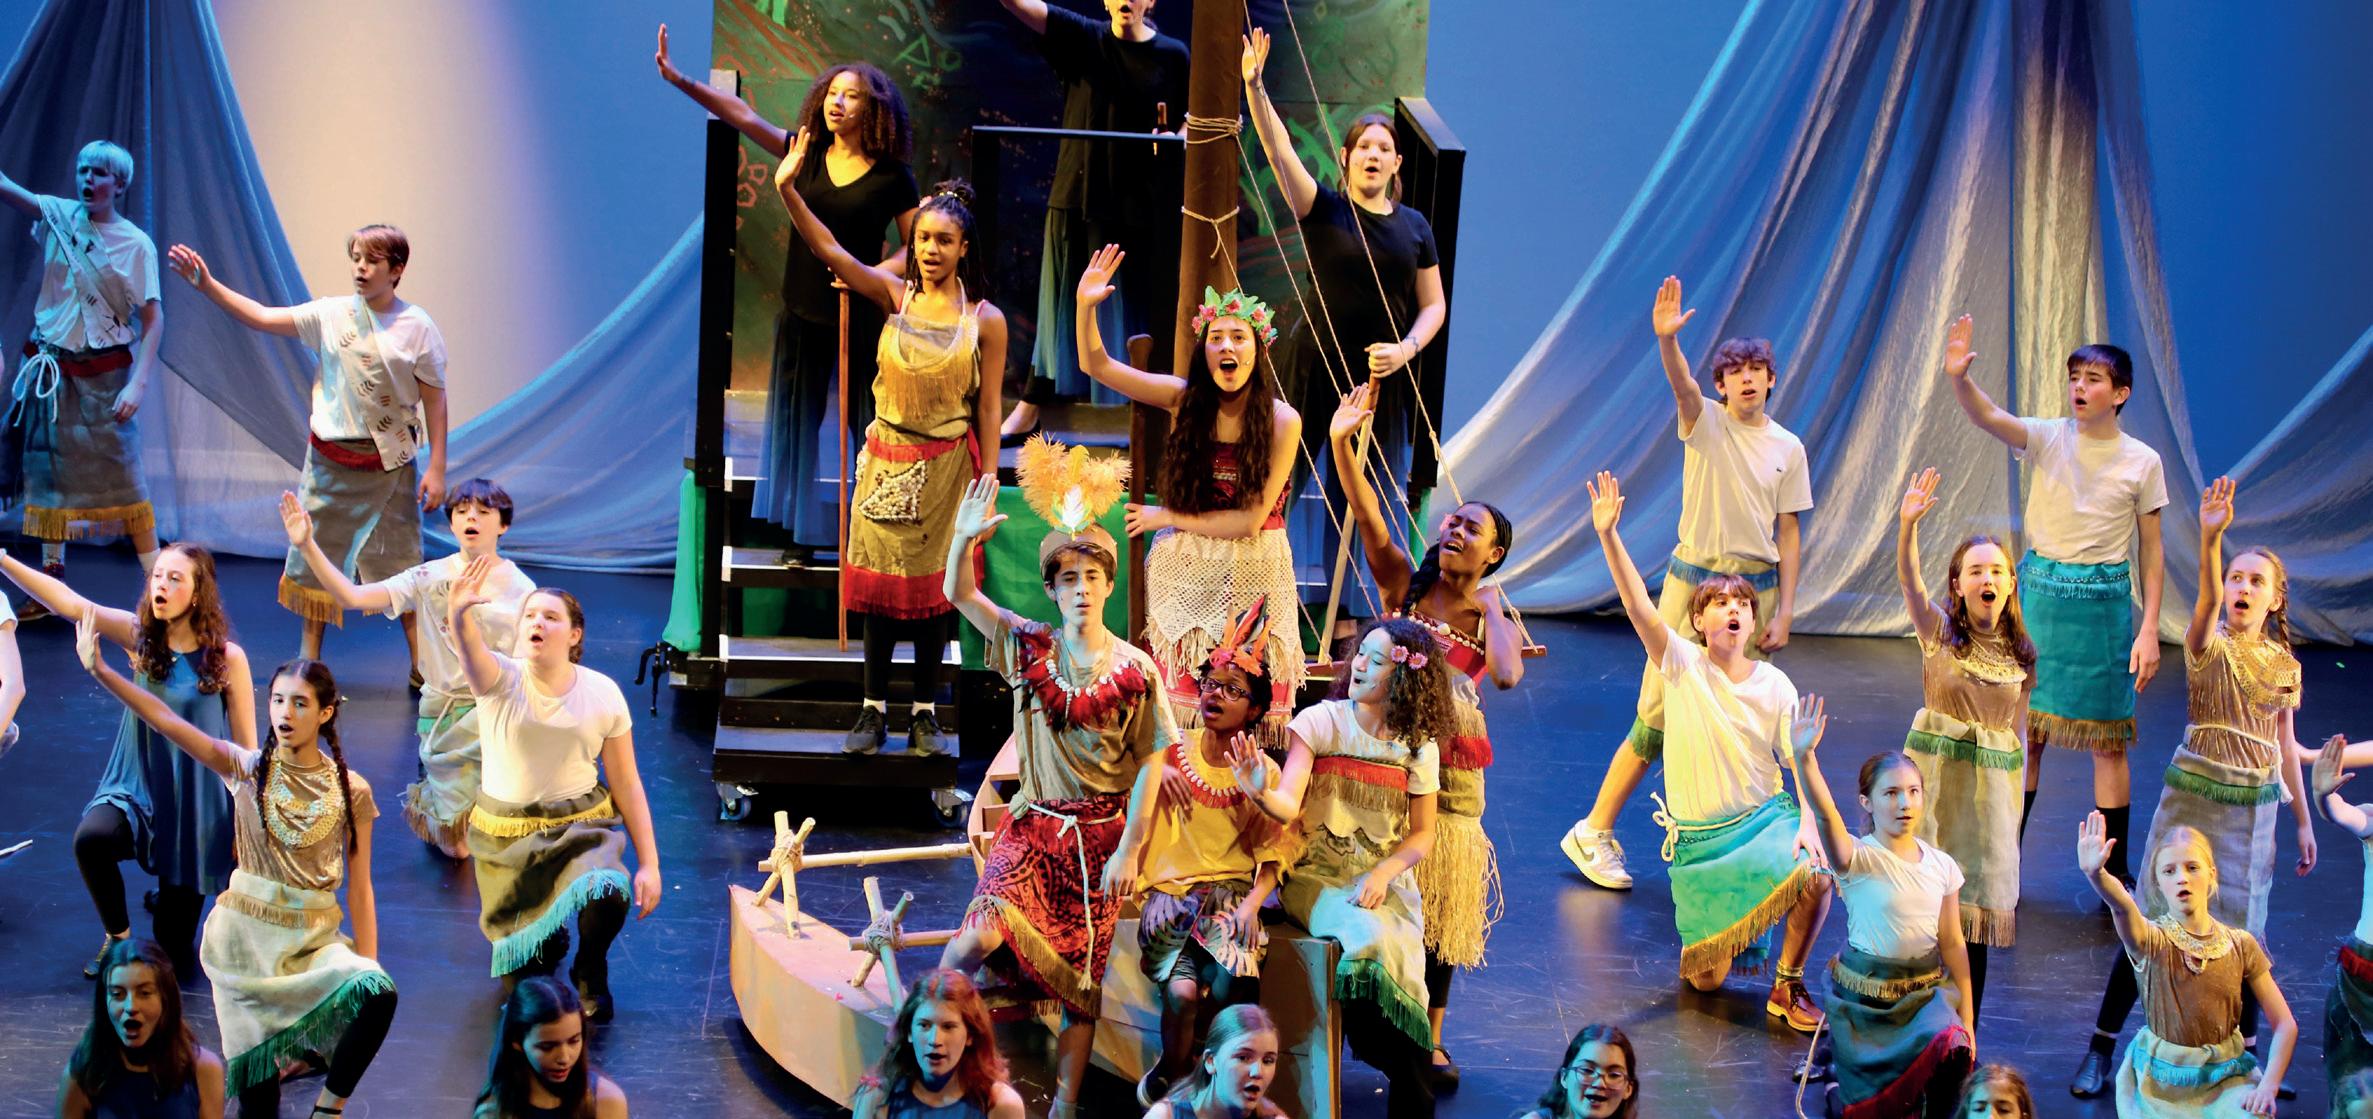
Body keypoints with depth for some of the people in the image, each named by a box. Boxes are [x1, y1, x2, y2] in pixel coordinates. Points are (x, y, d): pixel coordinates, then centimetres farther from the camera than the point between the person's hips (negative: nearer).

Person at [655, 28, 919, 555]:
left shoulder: (892, 176, -7)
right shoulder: (807, 154, 1)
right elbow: (744, 117, -6)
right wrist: (680, 80, -14)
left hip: (861, 315, -4)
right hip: (802, 313, 4)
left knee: (870, 425, 2)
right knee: (796, 422, 9)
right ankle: (803, 535, 20)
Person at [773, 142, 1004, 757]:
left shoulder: (985, 320, -4)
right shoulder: (895, 295, -1)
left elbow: (987, 409, -3)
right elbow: (829, 250, -13)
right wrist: (788, 191, -26)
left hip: (945, 466, -1)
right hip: (886, 460, 1)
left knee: (931, 588, 6)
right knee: (880, 585, 5)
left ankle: (924, 712, 17)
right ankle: (874, 710, 14)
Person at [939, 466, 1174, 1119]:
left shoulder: (1135, 669, -4)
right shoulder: (1028, 646, 1)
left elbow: (1150, 765, -2)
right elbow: (959, 593, -5)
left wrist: (1129, 850, -8)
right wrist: (965, 537, -25)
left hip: (1102, 837, 0)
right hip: (1034, 825, 0)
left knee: (1081, 980, 2)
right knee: (985, 933, -23)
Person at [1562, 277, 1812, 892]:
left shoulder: (1788, 448, 6)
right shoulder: (1706, 422, -2)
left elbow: (1788, 535, 8)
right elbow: (1682, 384, -25)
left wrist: (1784, 612, 2)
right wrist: (1666, 338, -46)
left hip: (1757, 586, 3)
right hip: (1693, 580, -3)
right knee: (1661, 711, -7)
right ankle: (1595, 830, 2)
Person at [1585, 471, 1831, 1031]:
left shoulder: (1775, 685, -2)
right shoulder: (1682, 665, -7)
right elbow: (1638, 606, -21)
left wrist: (1809, 820, -19)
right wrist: (1608, 535, -34)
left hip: (1764, 817, 1)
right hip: (1697, 836, -1)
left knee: (1814, 878, -32)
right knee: (1705, 980, -2)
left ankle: (1788, 986, -7)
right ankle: (1718, 932, 37)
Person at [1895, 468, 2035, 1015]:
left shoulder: (2021, 652, 3)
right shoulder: (1939, 630, -5)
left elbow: (2018, 725, 12)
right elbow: (1908, 580, -24)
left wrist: (2016, 791, 13)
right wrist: (1907, 526, -41)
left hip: (1993, 779, 3)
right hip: (1934, 767, -2)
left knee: (1978, 904, 5)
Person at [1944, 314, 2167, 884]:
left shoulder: (2142, 462, 0)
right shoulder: (2047, 438, -1)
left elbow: (2150, 552, 3)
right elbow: (1988, 418, -20)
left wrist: (2149, 629, -2)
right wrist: (1959, 378, -40)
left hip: (2104, 602, -1)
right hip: (2040, 592, 1)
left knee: (2107, 741, 4)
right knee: (2024, 729, 5)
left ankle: (2115, 871, 15)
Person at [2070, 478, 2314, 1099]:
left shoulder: (2285, 666, 6)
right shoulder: (2209, 644, -5)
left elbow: (2286, 746, 13)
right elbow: (2207, 597, -27)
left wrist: (2304, 821, 13)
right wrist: (2210, 538, -46)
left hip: (2254, 807, 3)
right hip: (2193, 795, -3)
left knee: (2243, 929, 4)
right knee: (2153, 920, -2)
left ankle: (2248, 1048, 21)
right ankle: (2101, 1045, 6)